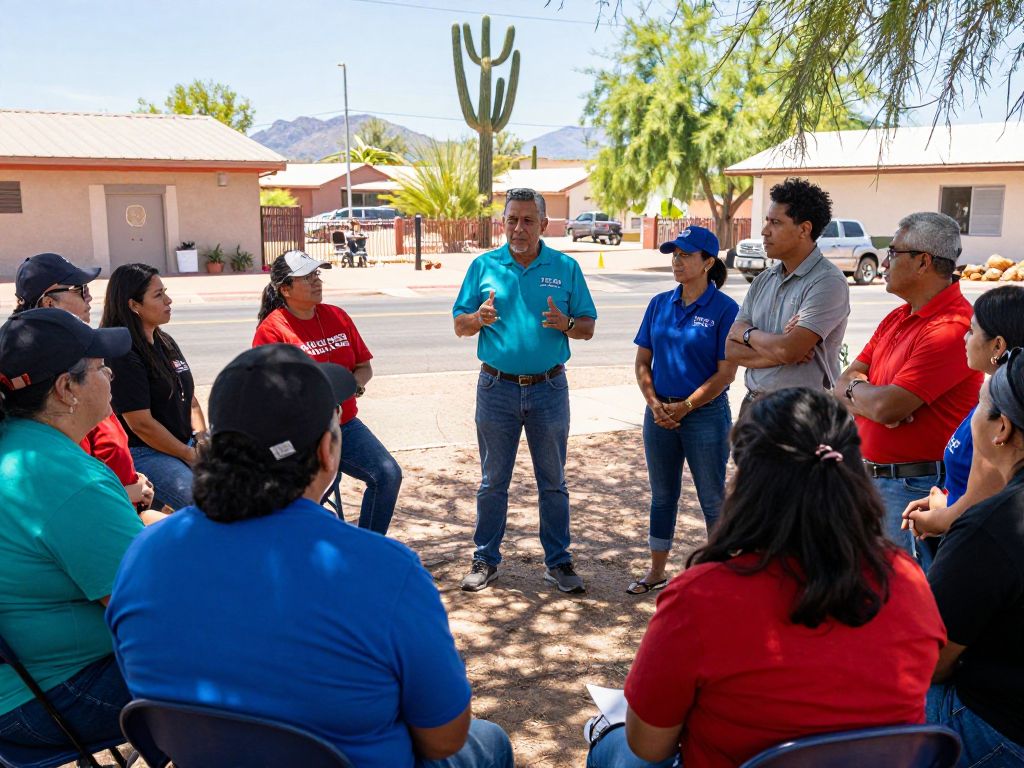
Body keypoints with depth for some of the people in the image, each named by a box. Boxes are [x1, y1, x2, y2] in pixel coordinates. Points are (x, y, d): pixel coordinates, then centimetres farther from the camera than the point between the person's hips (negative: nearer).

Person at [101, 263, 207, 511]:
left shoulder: (166, 342, 12)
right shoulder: (122, 355, -14)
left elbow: (189, 397, 18)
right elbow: (141, 424, -17)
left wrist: (201, 439, 1)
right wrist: (191, 456, -10)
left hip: (186, 444, 8)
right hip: (144, 454, -8)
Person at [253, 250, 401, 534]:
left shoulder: (337, 316, 10)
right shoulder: (271, 329, -8)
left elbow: (364, 366, 16)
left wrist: (356, 381, -8)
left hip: (345, 423, 5)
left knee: (388, 475, -10)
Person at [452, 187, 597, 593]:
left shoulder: (566, 267, 3)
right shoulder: (483, 266, 3)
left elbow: (588, 327, 4)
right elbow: (459, 326, 5)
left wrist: (565, 324, -18)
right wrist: (479, 318, -17)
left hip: (549, 388, 0)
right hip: (497, 388, 0)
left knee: (553, 482, 9)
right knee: (493, 481, 9)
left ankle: (558, 562, 21)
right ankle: (485, 560, 22)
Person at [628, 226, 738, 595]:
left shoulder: (724, 309, -9)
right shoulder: (660, 304, 5)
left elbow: (726, 372, -12)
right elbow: (642, 361, 7)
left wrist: (684, 406, -14)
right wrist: (655, 403, -7)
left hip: (706, 414, -5)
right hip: (660, 415, 5)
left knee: (713, 498, 8)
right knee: (662, 495, 15)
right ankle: (656, 571, 29)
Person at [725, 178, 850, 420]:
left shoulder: (828, 282, -13)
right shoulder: (763, 281, 9)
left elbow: (787, 350, -22)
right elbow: (731, 349, 4)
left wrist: (747, 333, -4)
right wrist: (774, 352, -14)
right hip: (753, 405, 6)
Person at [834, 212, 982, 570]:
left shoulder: (950, 329, -20)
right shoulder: (897, 318, 12)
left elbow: (886, 406, -25)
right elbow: (844, 384, 9)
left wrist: (855, 387, -4)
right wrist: (873, 398, -14)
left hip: (914, 487, -9)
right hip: (870, 478, 9)